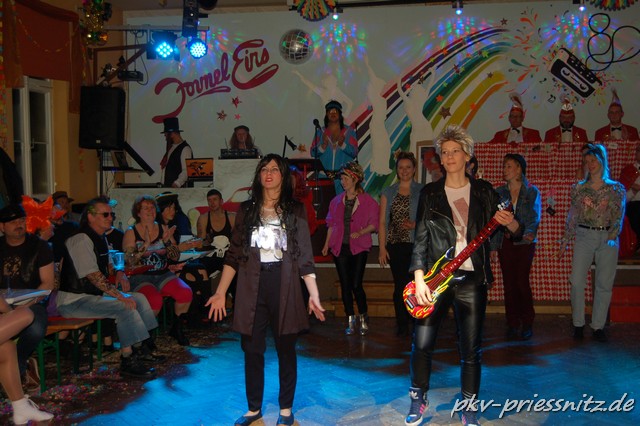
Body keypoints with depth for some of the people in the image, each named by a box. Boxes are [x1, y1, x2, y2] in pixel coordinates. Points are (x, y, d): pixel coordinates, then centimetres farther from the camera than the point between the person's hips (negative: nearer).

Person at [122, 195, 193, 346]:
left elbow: (176, 257, 7)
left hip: (163, 274, 4)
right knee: (155, 300, -33)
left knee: (186, 293, -24)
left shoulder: (163, 229, 10)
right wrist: (145, 245, -20)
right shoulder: (131, 232, 1)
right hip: (140, 277, -3)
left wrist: (167, 241, -11)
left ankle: (176, 328, 2)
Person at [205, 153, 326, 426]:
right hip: (251, 288, 2)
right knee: (252, 349, 6)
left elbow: (304, 256, 2)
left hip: (284, 287, -1)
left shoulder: (295, 211, 4)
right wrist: (220, 292, 0)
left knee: (286, 349, 7)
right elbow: (234, 255, 7)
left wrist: (314, 294, -6)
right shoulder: (247, 210, 8)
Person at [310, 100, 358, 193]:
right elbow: (313, 153, 4)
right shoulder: (320, 132, 12)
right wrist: (323, 146, -14)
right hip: (324, 175, 1)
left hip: (343, 175, -1)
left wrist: (342, 144, -16)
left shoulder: (349, 131, 8)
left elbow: (354, 152, 0)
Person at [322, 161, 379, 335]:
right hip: (340, 247, 4)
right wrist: (327, 244, 8)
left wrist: (360, 232, -18)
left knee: (356, 284, -9)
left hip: (359, 247, -4)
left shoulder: (367, 201, -1)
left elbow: (374, 223, -2)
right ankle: (350, 321, 15)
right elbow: (331, 224, 15)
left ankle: (363, 318, 11)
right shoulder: (336, 201, 11)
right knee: (345, 285, 5)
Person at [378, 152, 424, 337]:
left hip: (417, 245, -1)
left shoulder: (423, 191, 6)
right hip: (396, 245, 2)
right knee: (400, 285, 3)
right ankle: (402, 325, 13)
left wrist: (415, 224, -14)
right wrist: (382, 248, 0)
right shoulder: (388, 192, 10)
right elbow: (382, 222, 7)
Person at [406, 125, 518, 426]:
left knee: (471, 350, 5)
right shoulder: (430, 193, 5)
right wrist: (419, 279, -10)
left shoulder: (483, 191, 7)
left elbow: (513, 229, 10)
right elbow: (420, 239, 0)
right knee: (422, 344, -3)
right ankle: (418, 401, 19)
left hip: (472, 279, 0)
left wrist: (509, 222, -14)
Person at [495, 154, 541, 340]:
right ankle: (512, 324, 11)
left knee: (522, 281, -8)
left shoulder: (532, 191, 3)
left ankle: (527, 324, 6)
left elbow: (535, 216, -7)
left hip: (525, 242, -2)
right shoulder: (499, 192, 10)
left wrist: (529, 232, -25)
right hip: (505, 242, 3)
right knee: (509, 283, 2)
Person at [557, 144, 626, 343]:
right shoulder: (579, 188, 8)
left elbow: (619, 216, 1)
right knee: (577, 282, -5)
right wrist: (564, 242, 6)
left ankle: (598, 326, 12)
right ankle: (578, 324, 7)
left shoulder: (616, 189, 5)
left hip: (607, 238, 0)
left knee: (604, 284, 2)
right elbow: (572, 216, 9)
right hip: (583, 237, 0)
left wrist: (612, 237, -13)